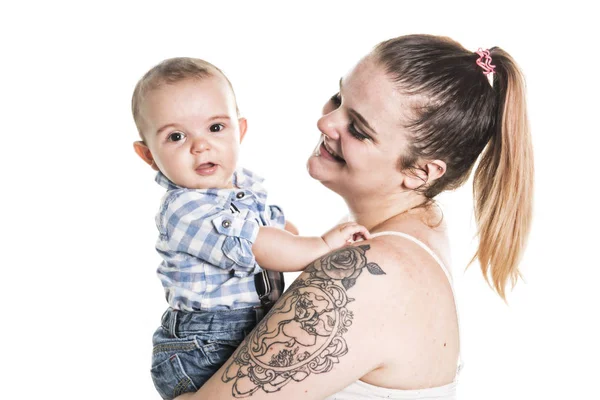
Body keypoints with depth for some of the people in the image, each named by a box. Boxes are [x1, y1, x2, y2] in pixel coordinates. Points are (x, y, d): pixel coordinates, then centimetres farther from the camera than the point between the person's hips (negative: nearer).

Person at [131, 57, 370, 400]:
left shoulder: (246, 184, 6)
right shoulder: (184, 210, -23)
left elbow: (278, 223, 24)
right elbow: (257, 248, -29)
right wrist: (323, 245, -22)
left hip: (251, 333, 9)